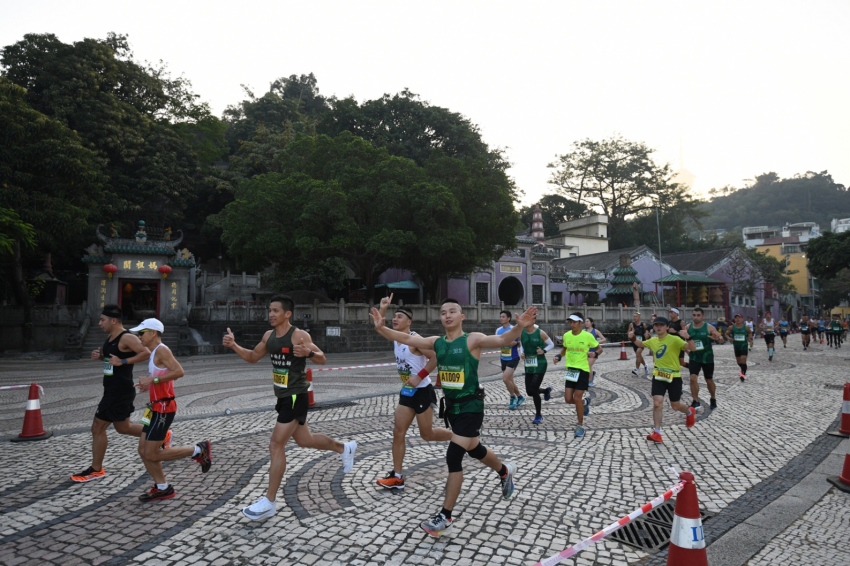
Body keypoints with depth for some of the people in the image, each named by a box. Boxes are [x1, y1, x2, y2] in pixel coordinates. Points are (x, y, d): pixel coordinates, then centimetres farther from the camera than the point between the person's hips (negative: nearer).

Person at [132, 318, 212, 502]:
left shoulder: (161, 350, -14)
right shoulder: (155, 353, 15)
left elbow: (179, 372, -28)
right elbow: (168, 376, 23)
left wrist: (153, 379, -24)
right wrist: (148, 384, 12)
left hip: (163, 407, -10)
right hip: (156, 407, 10)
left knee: (152, 454, -5)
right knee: (143, 451, 11)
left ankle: (198, 450, 4)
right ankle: (162, 488, 21)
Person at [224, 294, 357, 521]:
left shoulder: (299, 335, -16)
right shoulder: (269, 336, 7)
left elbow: (322, 359, -15)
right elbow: (253, 357, 18)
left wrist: (308, 352, -36)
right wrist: (234, 346, 1)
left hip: (295, 398, -8)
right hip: (283, 397, 9)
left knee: (276, 445, -7)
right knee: (305, 440, 21)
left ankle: (269, 502, 3)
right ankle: (344, 448, 43)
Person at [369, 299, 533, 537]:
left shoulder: (472, 339, -14)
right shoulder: (436, 342, 3)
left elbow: (501, 340, -27)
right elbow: (406, 338, 1)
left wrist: (519, 327, -46)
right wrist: (381, 328, -13)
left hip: (471, 406, -7)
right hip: (451, 405, 7)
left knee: (453, 456, -9)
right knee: (474, 449, 24)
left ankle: (445, 517, 5)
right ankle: (505, 471, 54)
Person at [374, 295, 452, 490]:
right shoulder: (395, 337, 4)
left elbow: (435, 358, -26)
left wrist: (420, 377, -23)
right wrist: (383, 309, 1)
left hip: (423, 392, -8)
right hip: (407, 392, 8)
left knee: (426, 434, 4)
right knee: (398, 432, 2)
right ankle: (397, 477, 9)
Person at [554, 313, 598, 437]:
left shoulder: (587, 336, -12)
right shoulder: (566, 335, 0)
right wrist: (559, 356, 0)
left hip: (583, 370, -4)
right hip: (570, 369, 4)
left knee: (577, 398, -5)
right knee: (568, 399, 2)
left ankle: (580, 426, 15)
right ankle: (585, 402, 36)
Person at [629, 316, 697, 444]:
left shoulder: (674, 339, -15)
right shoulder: (652, 341, 2)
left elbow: (692, 349, -25)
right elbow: (641, 343, 24)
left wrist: (688, 337, -42)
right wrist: (634, 338, 4)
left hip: (674, 376, -3)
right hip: (658, 376, 3)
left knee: (675, 406, 12)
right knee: (657, 403, -11)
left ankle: (690, 412, 48)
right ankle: (656, 433, -5)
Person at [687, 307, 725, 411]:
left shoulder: (709, 327, -11)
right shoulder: (688, 328, -4)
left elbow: (722, 340, -14)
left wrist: (718, 338, -35)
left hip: (707, 358, -1)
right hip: (694, 358, 1)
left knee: (709, 380, 13)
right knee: (693, 378, -14)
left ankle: (713, 400, 36)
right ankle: (696, 402, -6)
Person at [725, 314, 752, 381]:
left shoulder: (746, 327, -6)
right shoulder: (731, 327, -5)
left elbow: (750, 333, 14)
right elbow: (726, 334, 7)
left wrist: (749, 338, -3)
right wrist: (729, 338, -12)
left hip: (744, 346, -2)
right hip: (736, 346, 2)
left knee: (743, 361, -13)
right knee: (739, 362, 15)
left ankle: (743, 374, -5)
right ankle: (743, 370, 42)